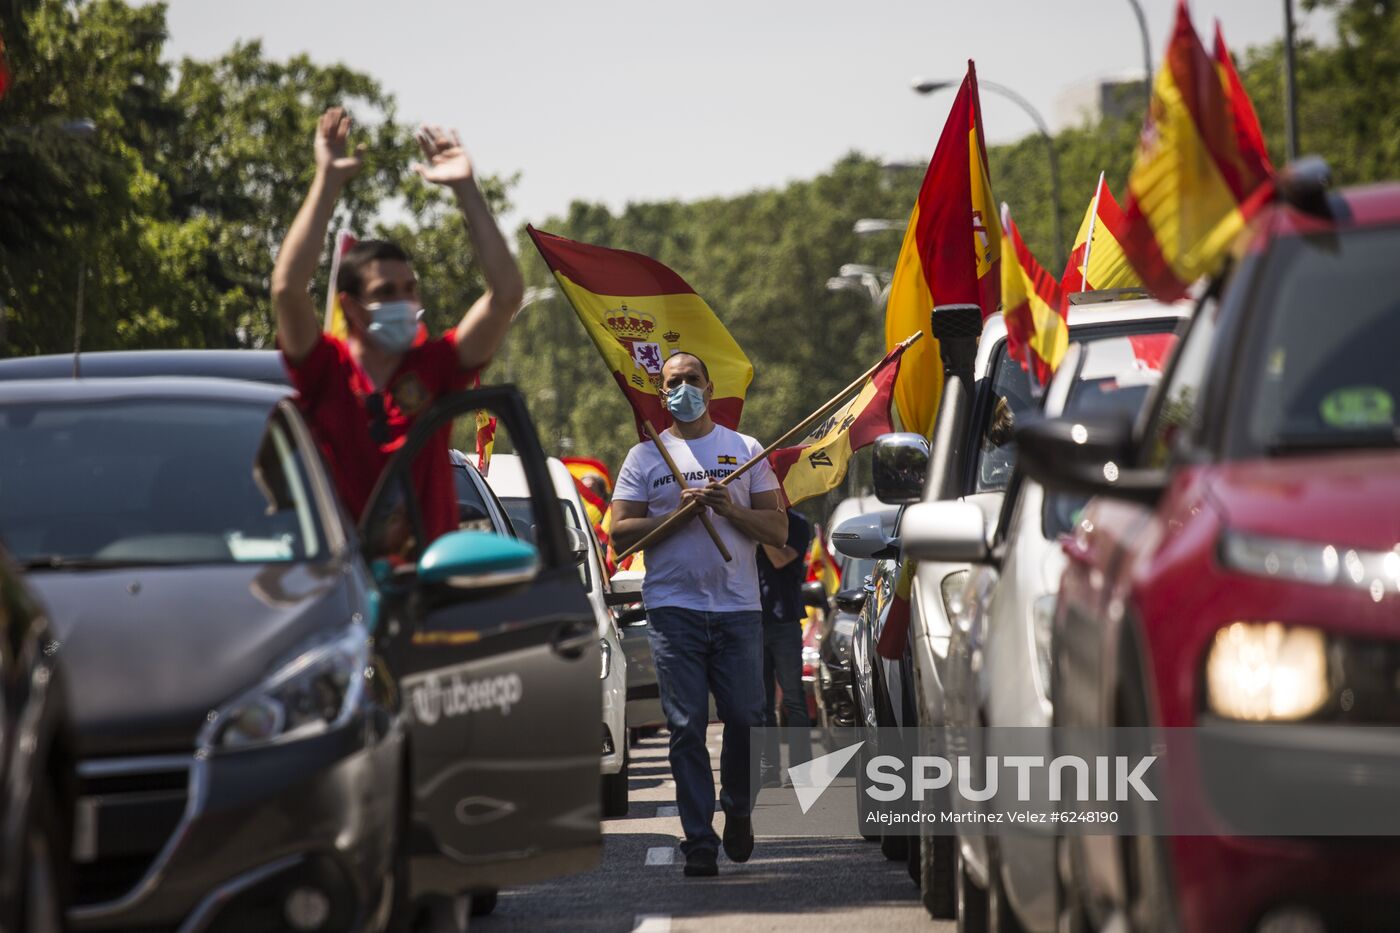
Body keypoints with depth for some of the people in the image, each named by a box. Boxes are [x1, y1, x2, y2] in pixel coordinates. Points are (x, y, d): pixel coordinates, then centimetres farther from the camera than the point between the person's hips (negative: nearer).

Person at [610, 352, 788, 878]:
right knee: (687, 729, -5)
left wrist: (728, 508, -9)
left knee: (746, 719, -4)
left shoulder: (745, 451, 12)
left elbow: (777, 530, 7)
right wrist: (678, 513, -10)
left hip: (738, 607, 1)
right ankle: (699, 842, -2)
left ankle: (737, 810, 22)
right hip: (674, 609, -1)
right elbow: (621, 533, 3)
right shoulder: (646, 457, 10)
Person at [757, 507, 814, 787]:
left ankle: (800, 767, -1)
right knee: (761, 703, 4)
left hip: (784, 624, -4)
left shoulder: (795, 523, 0)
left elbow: (780, 559, -15)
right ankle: (768, 767, 7)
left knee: (793, 700, -2)